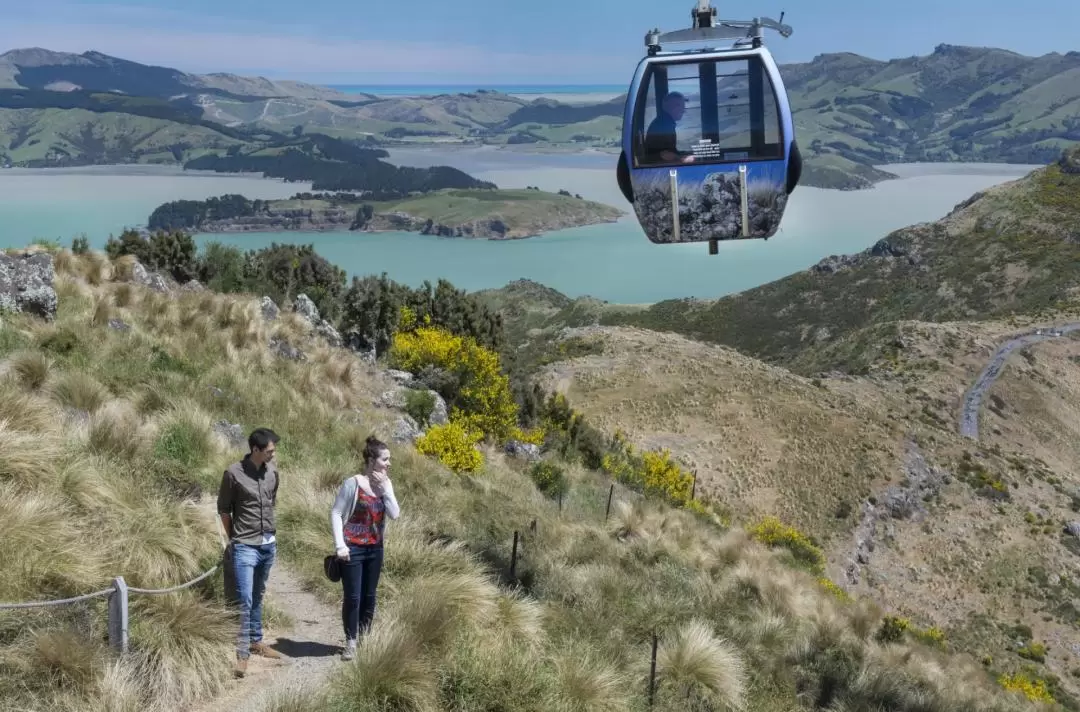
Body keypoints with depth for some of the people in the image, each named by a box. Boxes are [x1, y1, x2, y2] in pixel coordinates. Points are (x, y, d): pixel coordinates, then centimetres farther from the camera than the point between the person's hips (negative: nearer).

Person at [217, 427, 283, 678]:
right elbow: (223, 509, -4)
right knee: (244, 600, -9)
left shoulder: (272, 471, 1)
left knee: (258, 596, 18)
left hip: (269, 544, 5)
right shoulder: (234, 473, -14)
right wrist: (233, 539, 3)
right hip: (245, 546, -5)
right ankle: (242, 653, -6)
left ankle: (256, 641, 30)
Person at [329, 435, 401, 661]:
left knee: (369, 596, 13)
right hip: (353, 548, -5)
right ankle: (351, 642, 12)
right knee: (352, 597, -1)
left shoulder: (385, 484, 4)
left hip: (375, 548, 5)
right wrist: (340, 545, -16)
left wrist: (386, 488, -12)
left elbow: (394, 514, -5)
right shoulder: (353, 483, -13)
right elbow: (336, 513, -11)